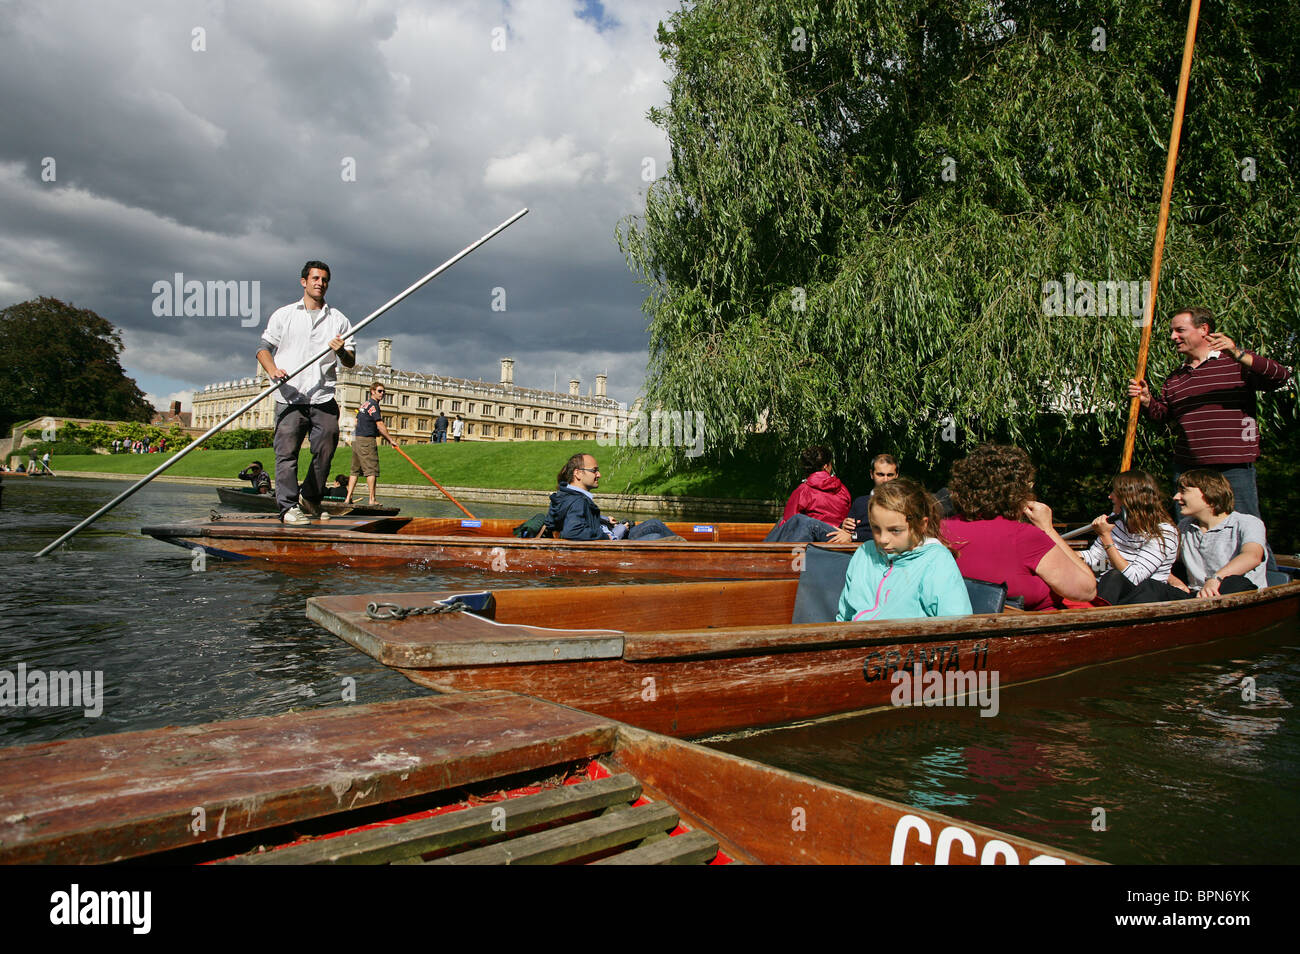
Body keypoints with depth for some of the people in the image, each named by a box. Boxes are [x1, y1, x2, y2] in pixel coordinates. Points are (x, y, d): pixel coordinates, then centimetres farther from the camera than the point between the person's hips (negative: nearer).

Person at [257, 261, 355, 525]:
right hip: (290, 397, -1)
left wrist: (342, 351, -12)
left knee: (326, 449, -1)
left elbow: (351, 362, 12)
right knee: (287, 451, -9)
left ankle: (310, 499, 17)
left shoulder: (339, 320, 15)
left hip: (324, 398, 2)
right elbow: (263, 348, 10)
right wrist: (273, 370, -10)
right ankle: (288, 506, -10)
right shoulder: (283, 315, 13)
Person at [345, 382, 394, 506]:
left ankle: (348, 498, 9)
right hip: (367, 440, -9)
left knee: (355, 470, 10)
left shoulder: (364, 403, 18)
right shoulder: (373, 404, -10)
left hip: (356, 439, 9)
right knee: (371, 470, -7)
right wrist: (390, 439, -10)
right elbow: (380, 426, -16)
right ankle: (372, 500, -9)